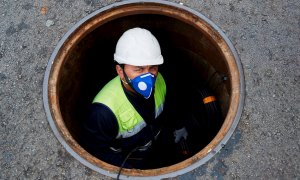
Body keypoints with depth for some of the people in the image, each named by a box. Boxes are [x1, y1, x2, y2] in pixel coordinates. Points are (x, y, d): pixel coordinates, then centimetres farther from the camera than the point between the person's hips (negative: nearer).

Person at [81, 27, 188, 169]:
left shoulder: (158, 81, -23)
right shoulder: (104, 111, -43)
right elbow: (97, 151, -28)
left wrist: (175, 127, 0)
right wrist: (130, 172, -29)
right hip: (122, 163, -4)